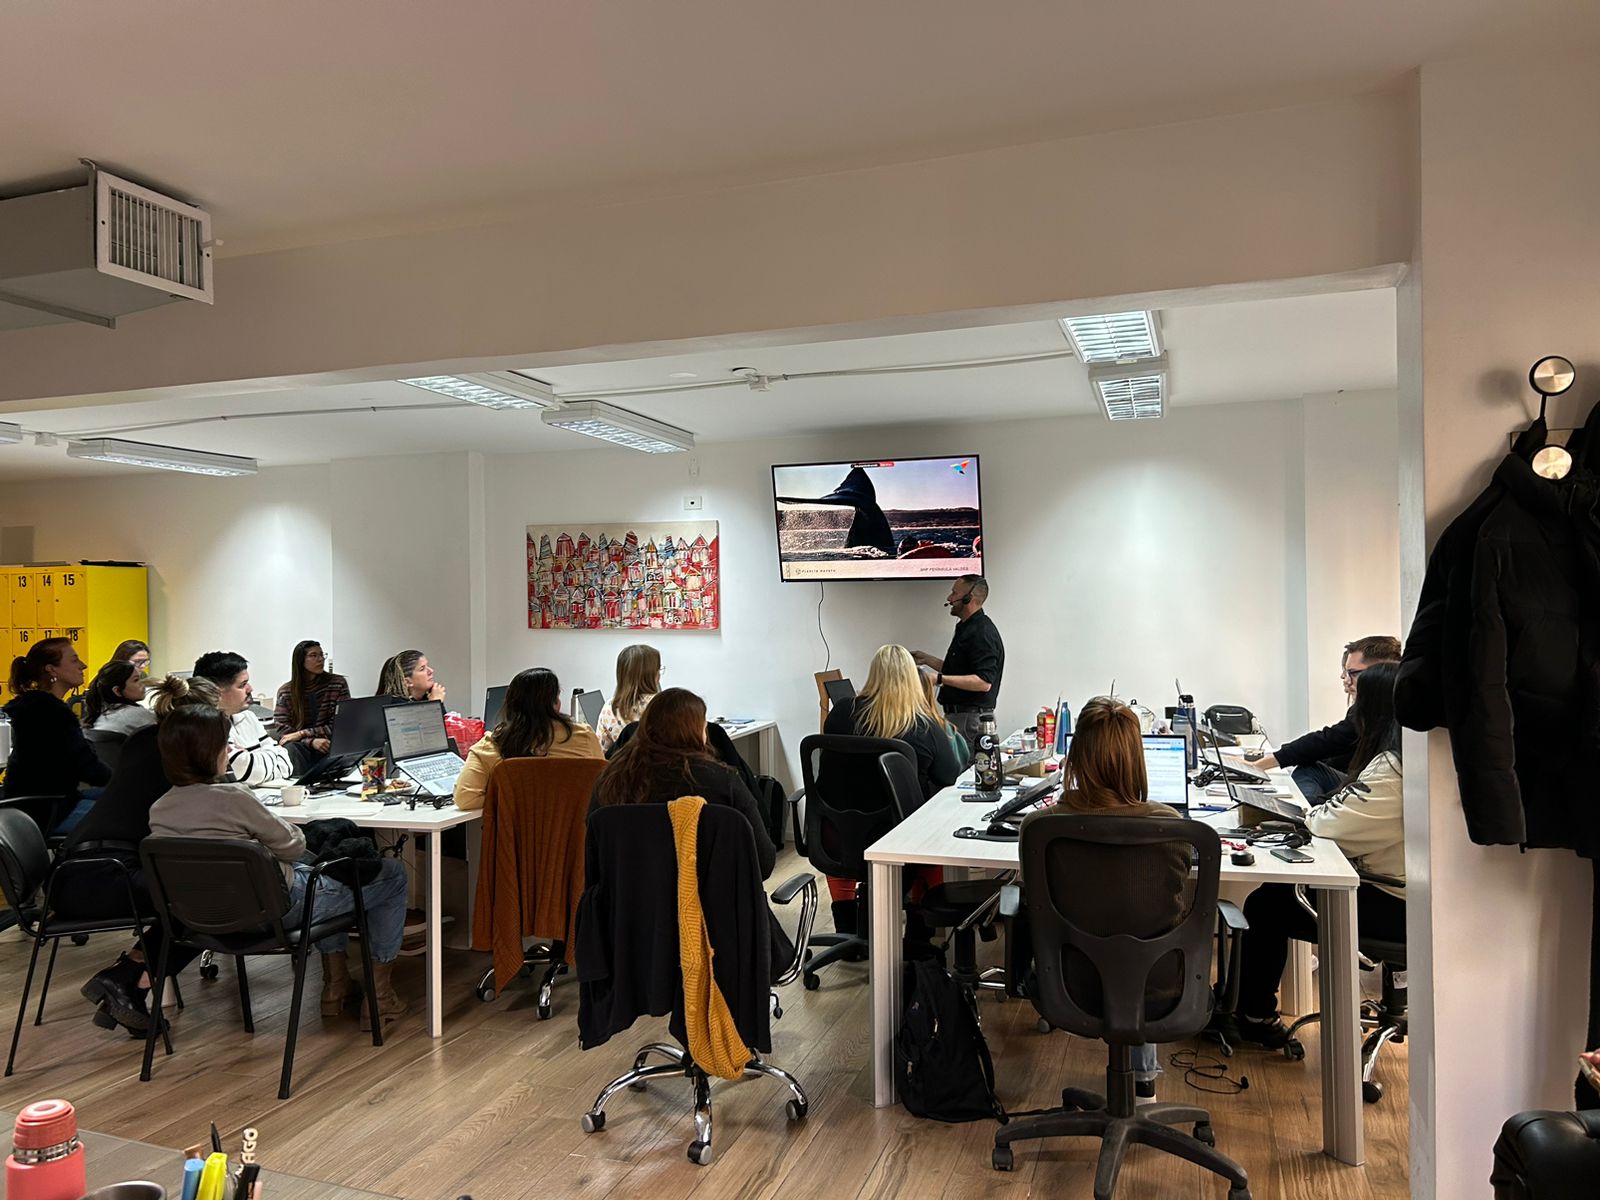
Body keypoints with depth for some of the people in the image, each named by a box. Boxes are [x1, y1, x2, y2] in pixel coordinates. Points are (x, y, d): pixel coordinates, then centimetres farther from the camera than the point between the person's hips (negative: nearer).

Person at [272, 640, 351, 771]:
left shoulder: (338, 683, 4)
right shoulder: (285, 691, 7)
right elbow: (281, 729, -1)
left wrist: (302, 734, -11)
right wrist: (312, 741, -19)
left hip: (329, 744, 0)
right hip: (300, 745, 1)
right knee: (292, 749, -33)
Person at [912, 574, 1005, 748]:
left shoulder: (982, 633, -17)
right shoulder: (966, 628, 17)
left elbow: (984, 682, -25)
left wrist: (940, 679, -28)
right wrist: (927, 659, 18)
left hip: (971, 718, -10)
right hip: (959, 714, 10)